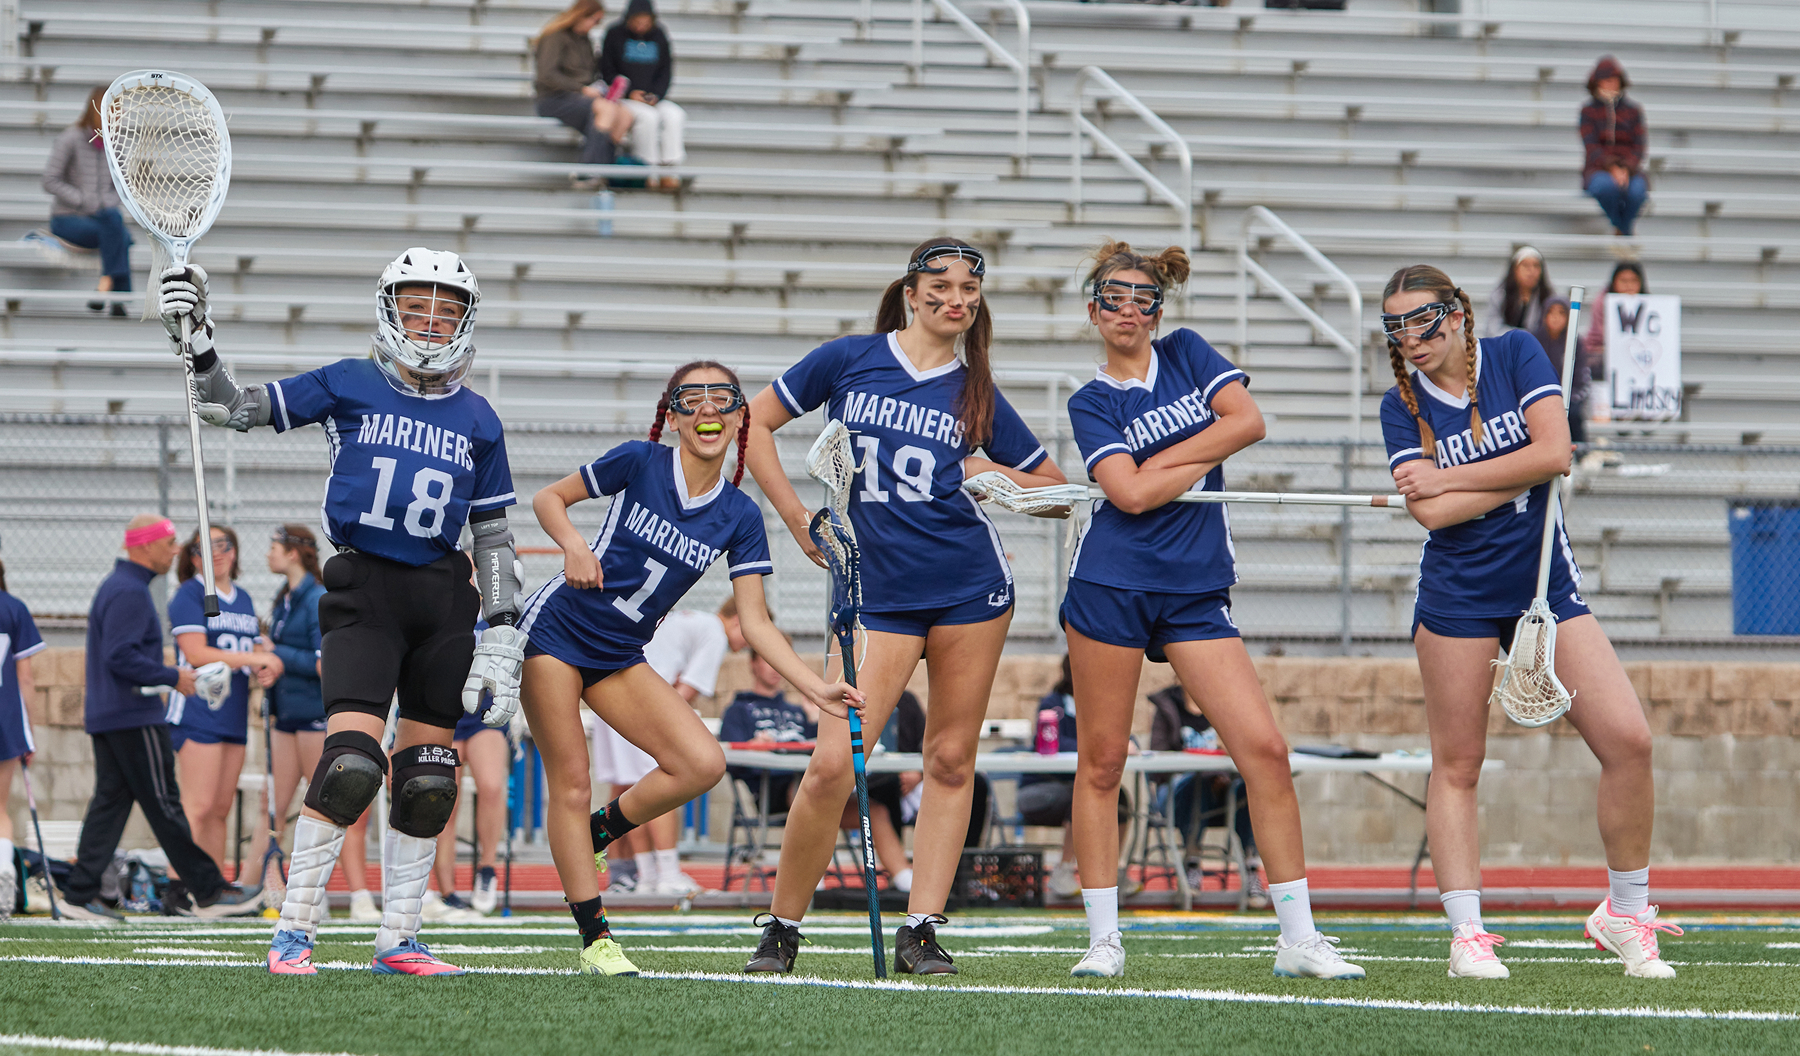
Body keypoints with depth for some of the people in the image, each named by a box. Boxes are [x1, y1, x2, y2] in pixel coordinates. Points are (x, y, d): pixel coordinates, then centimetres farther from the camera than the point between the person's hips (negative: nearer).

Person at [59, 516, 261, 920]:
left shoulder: (116, 586, 18)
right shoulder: (130, 593, -16)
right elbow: (121, 657, -24)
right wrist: (173, 678, -17)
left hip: (106, 717, 10)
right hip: (134, 719, -10)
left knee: (110, 802, 7)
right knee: (163, 804, -5)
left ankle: (80, 894, 3)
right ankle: (209, 892, -1)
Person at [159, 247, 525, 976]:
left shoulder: (477, 421, 11)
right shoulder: (347, 387, 4)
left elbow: (494, 537, 14)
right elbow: (233, 409, 7)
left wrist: (502, 639, 7)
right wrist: (195, 340, -9)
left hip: (443, 599, 4)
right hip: (363, 592, -4)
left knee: (427, 779, 3)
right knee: (352, 762, -18)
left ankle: (397, 940, 14)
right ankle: (292, 934, -9)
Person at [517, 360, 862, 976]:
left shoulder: (738, 518, -2)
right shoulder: (640, 463, -11)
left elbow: (755, 623, -3)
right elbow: (549, 498, -1)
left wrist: (817, 689, -14)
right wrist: (574, 546, -21)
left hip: (620, 658, 4)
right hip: (556, 631, -4)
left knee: (703, 764, -13)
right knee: (570, 782, -8)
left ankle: (598, 832, 10)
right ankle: (594, 939, -1)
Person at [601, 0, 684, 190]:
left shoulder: (658, 36, 8)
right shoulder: (615, 35, -1)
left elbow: (666, 72, 12)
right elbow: (608, 72, 1)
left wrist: (656, 95, -7)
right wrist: (629, 93, -13)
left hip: (653, 98, 4)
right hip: (623, 98, -4)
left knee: (673, 115, -26)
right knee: (647, 117, -33)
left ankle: (670, 172, -26)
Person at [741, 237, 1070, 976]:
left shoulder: (976, 394, 7)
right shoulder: (848, 361, 3)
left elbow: (1059, 491, 15)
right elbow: (755, 421, 12)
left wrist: (998, 475, -4)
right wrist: (796, 516, 4)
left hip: (970, 586, 2)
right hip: (878, 591, -2)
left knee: (951, 760, 2)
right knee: (833, 763, -11)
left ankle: (921, 931, 10)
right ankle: (781, 928, 5)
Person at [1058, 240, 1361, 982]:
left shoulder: (1186, 354, 12)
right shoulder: (1091, 403, 3)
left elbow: (1249, 420, -3)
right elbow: (1131, 494, -11)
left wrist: (1161, 462, -5)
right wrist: (1205, 457, -1)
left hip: (1197, 592, 2)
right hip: (1111, 586, -2)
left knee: (1264, 750, -7)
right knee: (1101, 762, 0)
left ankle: (1298, 938, -4)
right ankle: (1103, 940, 9)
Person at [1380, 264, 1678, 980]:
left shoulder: (1515, 356, 0)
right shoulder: (1402, 405, 0)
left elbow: (1555, 452, -13)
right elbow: (1430, 512, -13)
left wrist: (1447, 477, -10)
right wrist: (1521, 472, -12)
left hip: (1546, 585, 1)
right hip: (1457, 594, 0)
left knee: (1628, 741, -8)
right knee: (1457, 763, -1)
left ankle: (1626, 913, 6)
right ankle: (1467, 934, 6)